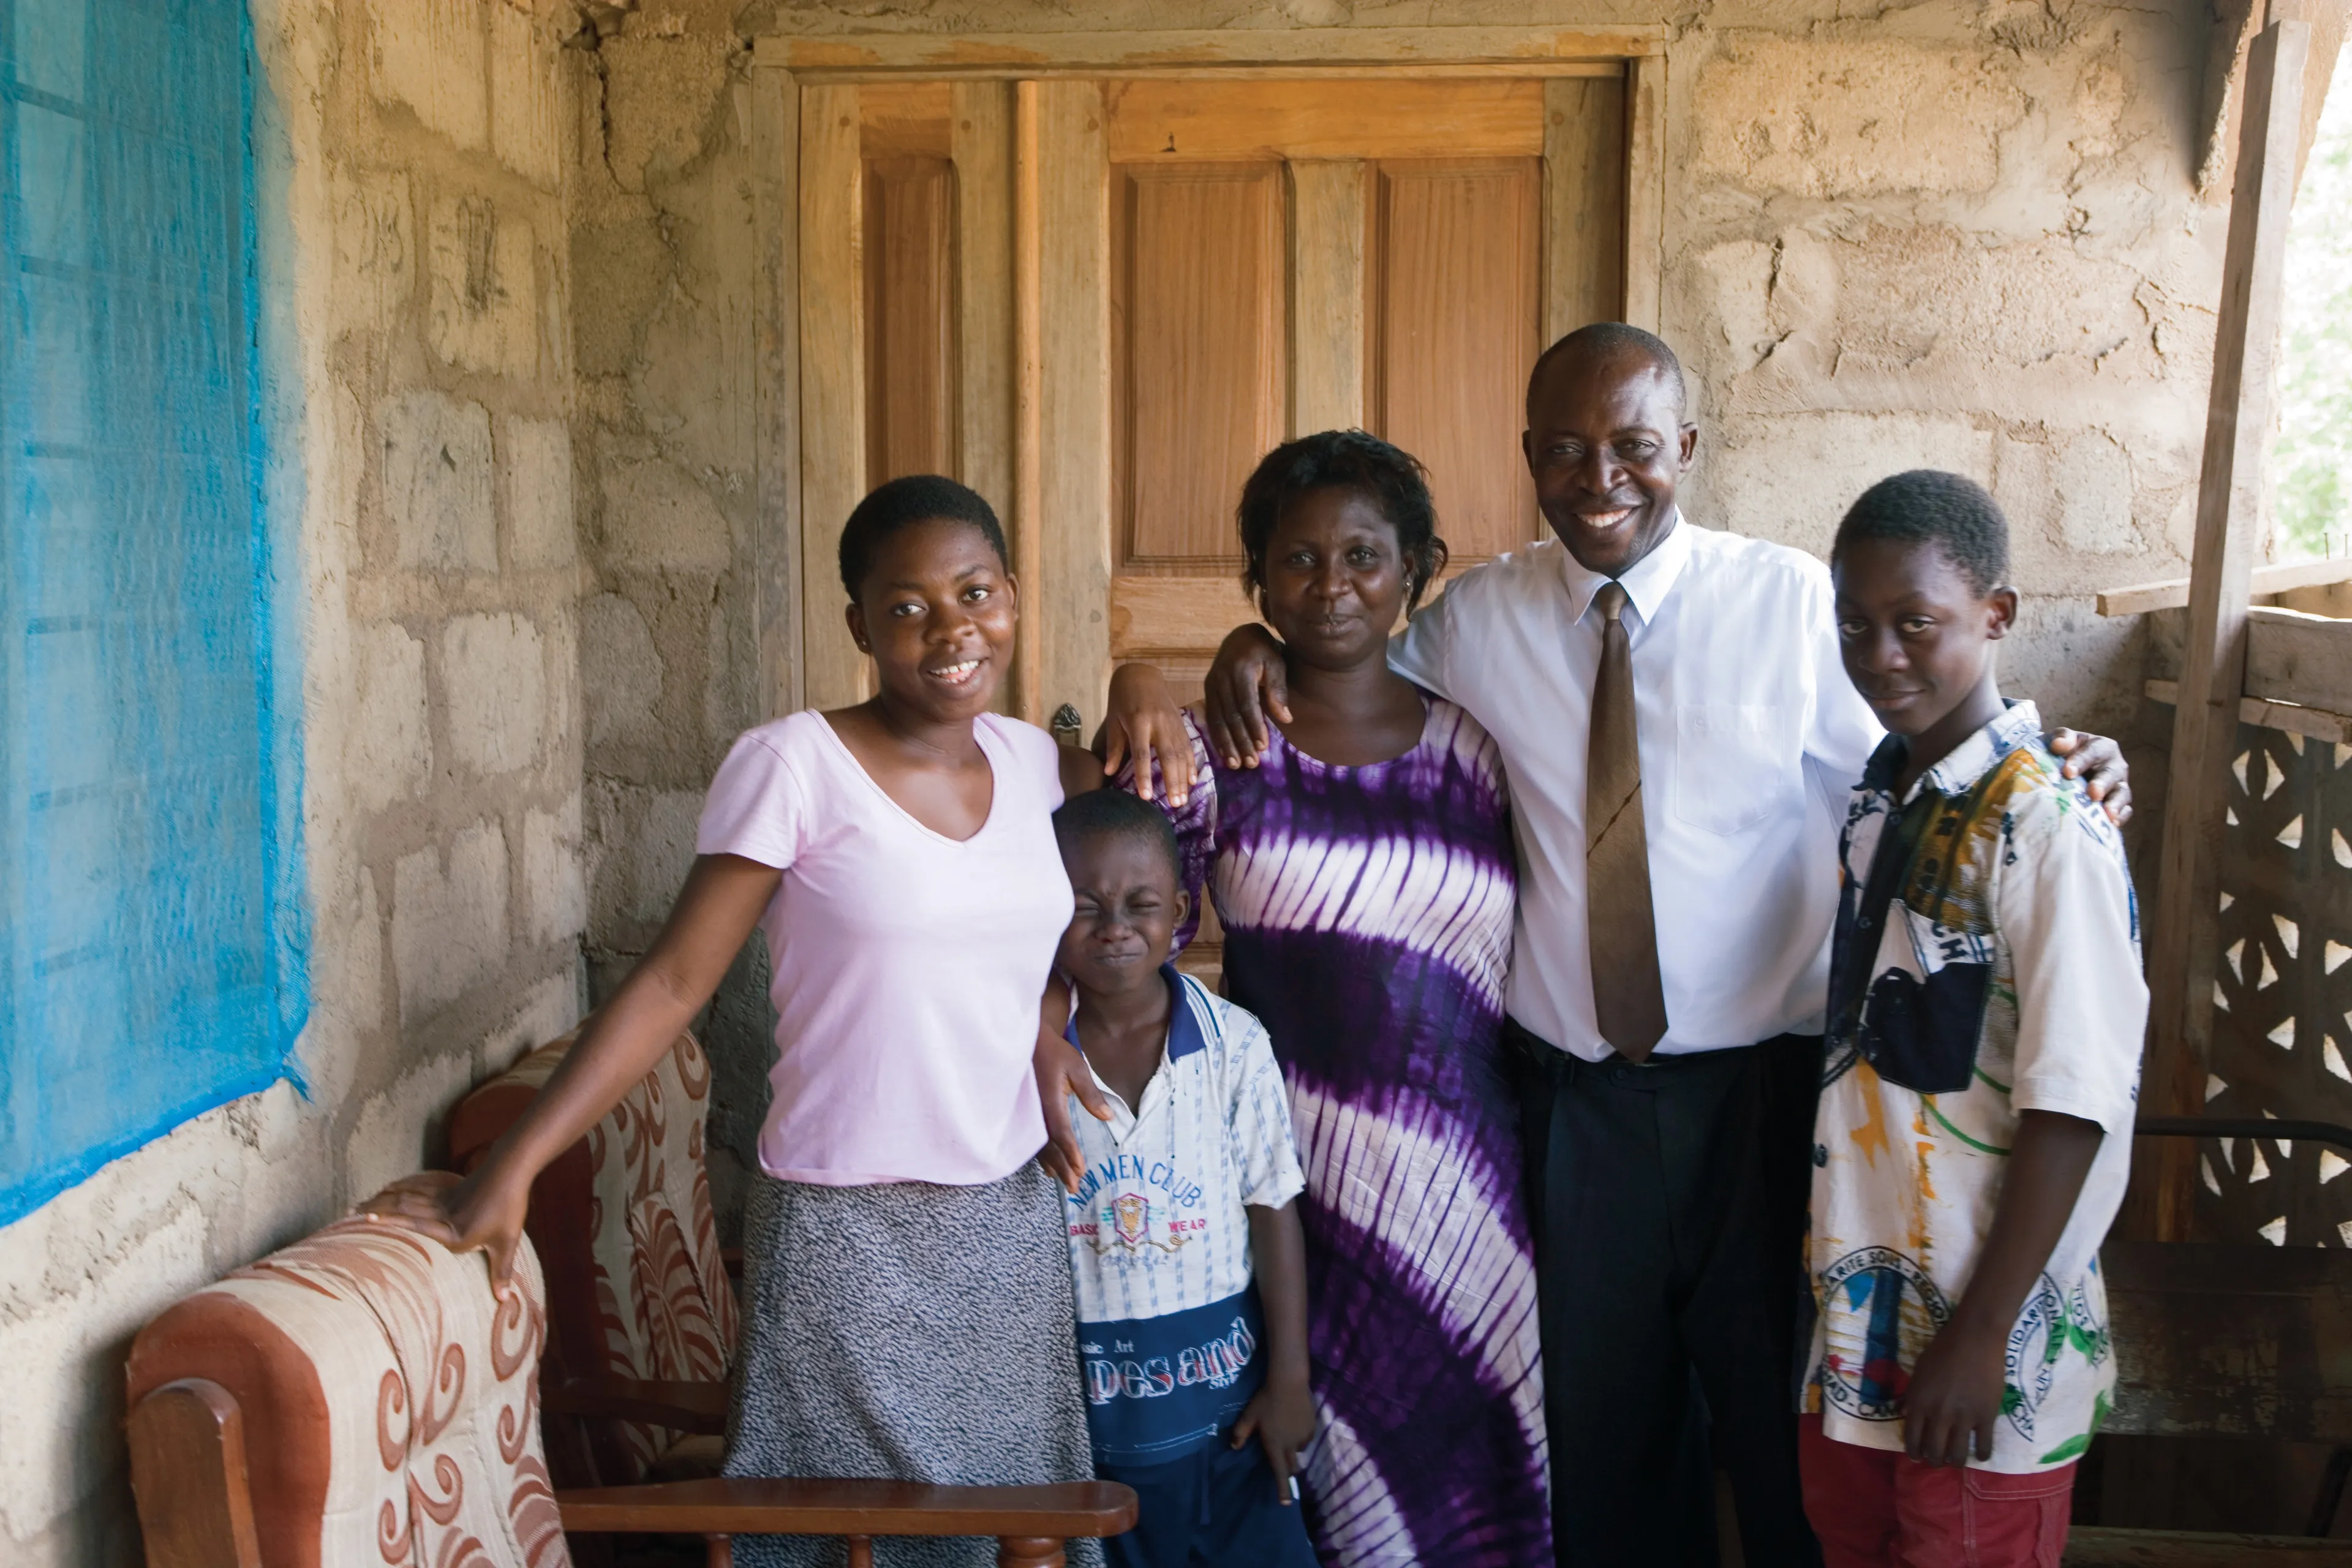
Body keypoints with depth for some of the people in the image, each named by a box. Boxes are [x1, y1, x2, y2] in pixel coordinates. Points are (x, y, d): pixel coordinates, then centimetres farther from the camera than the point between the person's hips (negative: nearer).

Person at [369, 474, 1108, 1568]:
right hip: (845, 1232, -5)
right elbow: (673, 983, -13)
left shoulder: (1036, 763, 3)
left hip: (1012, 1222, 5)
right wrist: (512, 1165, -17)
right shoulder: (790, 766, -13)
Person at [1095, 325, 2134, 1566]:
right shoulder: (1478, 617, 2)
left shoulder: (1792, 600, -5)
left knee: (1786, 1430, 13)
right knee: (1604, 1432, 18)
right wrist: (1260, 650, -3)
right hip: (1574, 1100, 2)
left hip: (1764, 1089, -2)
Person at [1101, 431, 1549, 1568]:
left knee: (1462, 1463, 12)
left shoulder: (1476, 746, 4)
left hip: (1463, 1172, 2)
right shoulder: (1212, 751, -1)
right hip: (1289, 1170, -2)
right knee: (1301, 1476, 7)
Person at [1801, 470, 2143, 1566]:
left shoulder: (2049, 829, -19)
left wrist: (1981, 1333, -18)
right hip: (1860, 1301, 7)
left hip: (1983, 1324, -7)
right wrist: (1829, 1250, 11)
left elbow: (2073, 1104, -19)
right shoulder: (1876, 795, 3)